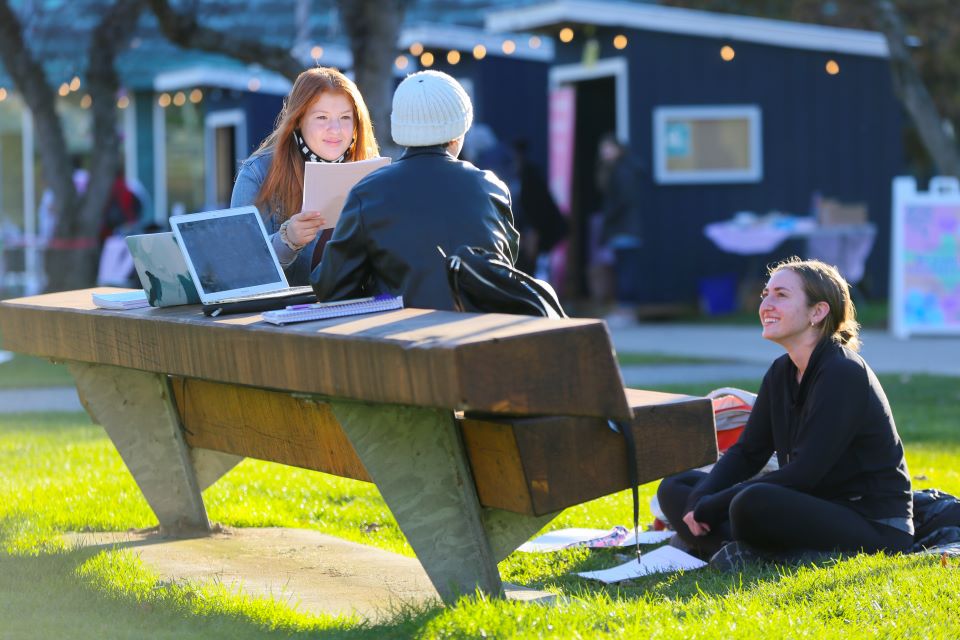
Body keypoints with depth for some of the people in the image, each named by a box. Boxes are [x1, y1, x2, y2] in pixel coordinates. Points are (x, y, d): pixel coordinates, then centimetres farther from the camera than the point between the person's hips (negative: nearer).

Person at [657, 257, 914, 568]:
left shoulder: (843, 373, -18)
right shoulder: (782, 372, 9)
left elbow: (803, 473, -24)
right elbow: (747, 451, 10)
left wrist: (711, 508, -21)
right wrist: (698, 501, -10)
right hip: (815, 509, 10)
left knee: (753, 503, -39)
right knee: (675, 488, 5)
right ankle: (745, 551, -17)